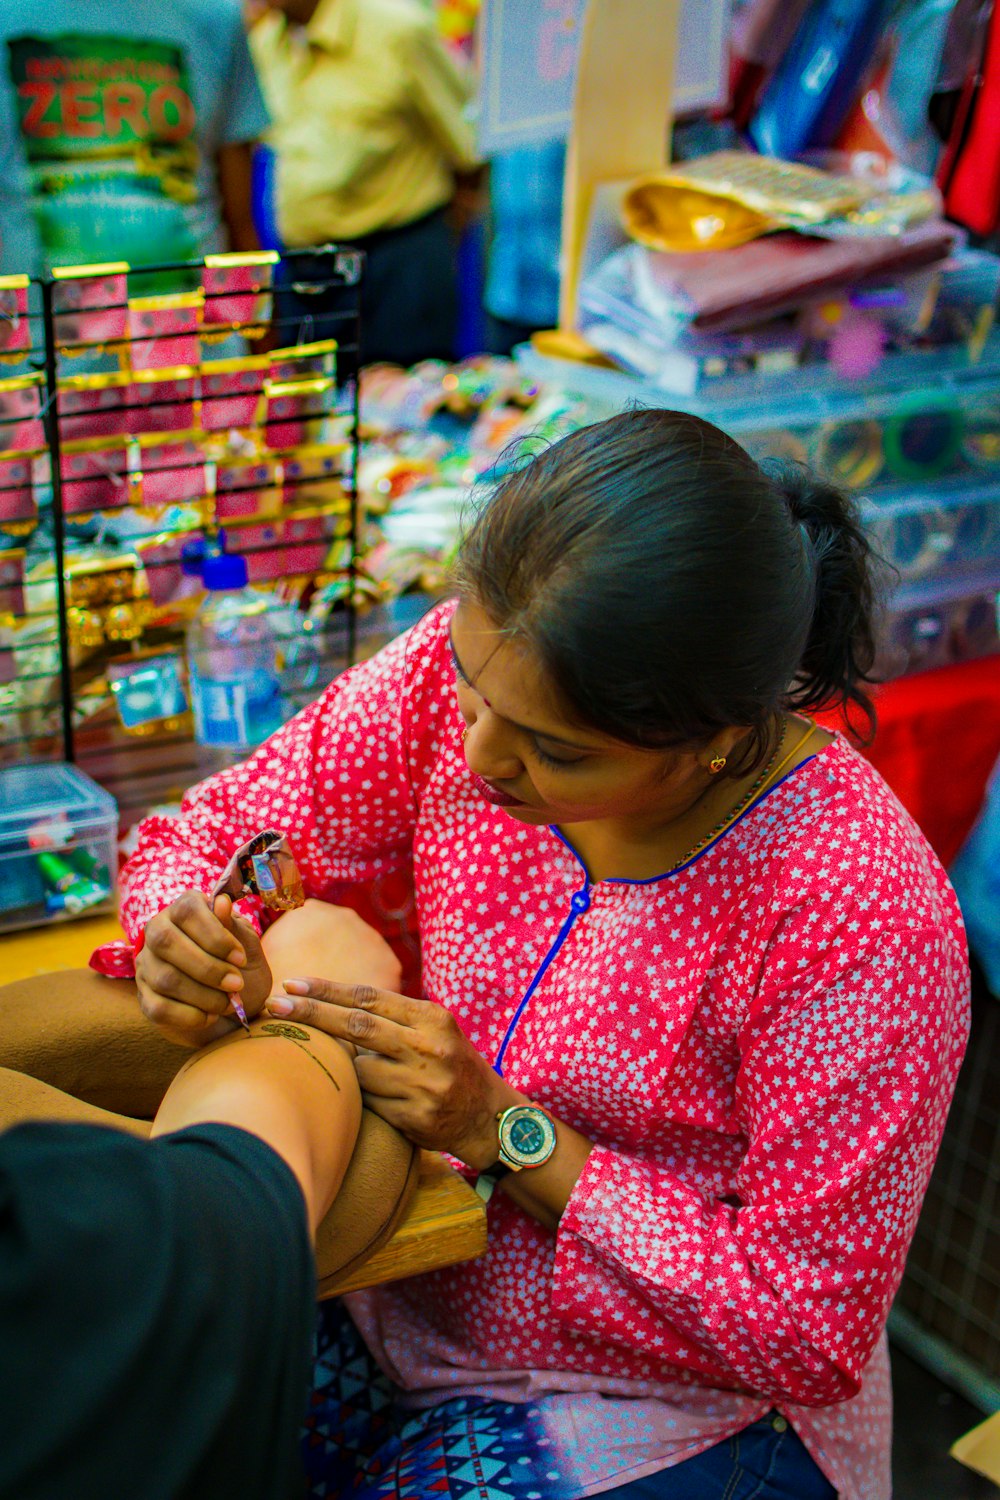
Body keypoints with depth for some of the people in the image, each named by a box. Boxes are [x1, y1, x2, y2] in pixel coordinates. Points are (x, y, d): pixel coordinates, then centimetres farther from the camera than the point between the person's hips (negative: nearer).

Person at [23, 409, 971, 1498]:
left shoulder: (863, 914, -27)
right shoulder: (477, 667, -13)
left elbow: (809, 1333, -19)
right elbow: (225, 830, 1)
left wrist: (509, 1133, -25)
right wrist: (179, 931, -23)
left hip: (670, 1411, -4)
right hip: (396, 1303, 5)